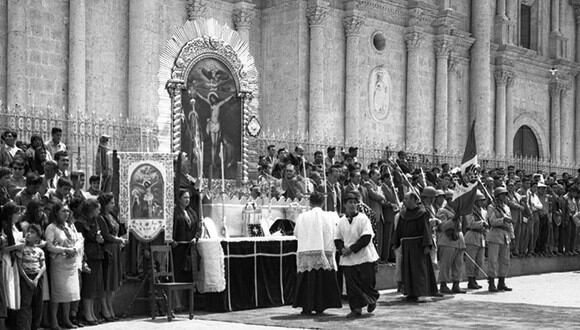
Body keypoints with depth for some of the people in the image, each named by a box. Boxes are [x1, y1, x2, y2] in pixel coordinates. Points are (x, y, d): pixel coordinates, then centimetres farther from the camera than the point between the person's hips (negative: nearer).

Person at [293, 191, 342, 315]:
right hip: (325, 253, 0)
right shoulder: (331, 216, 0)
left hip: (306, 252, 0)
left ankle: (307, 307, 5)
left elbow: (296, 233, 10)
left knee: (307, 280, 6)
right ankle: (320, 307, 7)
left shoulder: (302, 217, -1)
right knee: (323, 280, 8)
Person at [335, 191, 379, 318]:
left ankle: (372, 300, 27)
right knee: (351, 285, 0)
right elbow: (337, 239, 13)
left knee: (367, 282, -1)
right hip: (347, 259, 3)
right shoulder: (341, 221, 9)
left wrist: (352, 249, -16)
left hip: (364, 257, -3)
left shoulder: (363, 219, -5)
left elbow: (366, 237, -12)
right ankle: (356, 309, 8)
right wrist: (342, 249, -8)